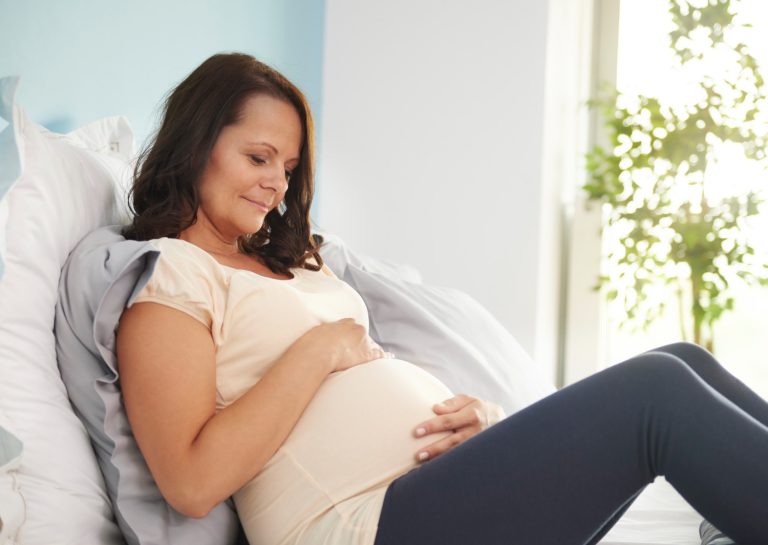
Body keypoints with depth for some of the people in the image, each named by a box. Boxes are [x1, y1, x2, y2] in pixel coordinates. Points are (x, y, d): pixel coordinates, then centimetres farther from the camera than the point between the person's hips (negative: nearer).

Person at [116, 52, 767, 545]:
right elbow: (192, 482, -14)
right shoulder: (166, 273, -1)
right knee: (657, 388, -20)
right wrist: (318, 350, -11)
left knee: (683, 361, -4)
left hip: (451, 476, 9)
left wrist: (477, 414, -2)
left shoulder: (292, 260, 26)